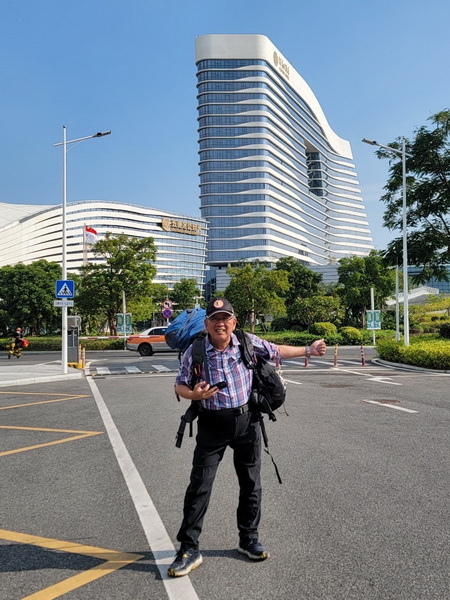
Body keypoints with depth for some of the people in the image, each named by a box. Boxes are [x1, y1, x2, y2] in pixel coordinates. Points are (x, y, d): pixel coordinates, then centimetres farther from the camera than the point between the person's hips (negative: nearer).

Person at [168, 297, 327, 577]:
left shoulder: (248, 342, -5)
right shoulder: (195, 351, -10)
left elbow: (276, 351, 12)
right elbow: (180, 385, 0)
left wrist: (308, 350, 16)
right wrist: (193, 394, -21)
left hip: (247, 420, 2)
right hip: (213, 425, -2)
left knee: (251, 483, 13)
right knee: (200, 486, -2)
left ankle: (249, 539, 34)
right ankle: (189, 550, 14)